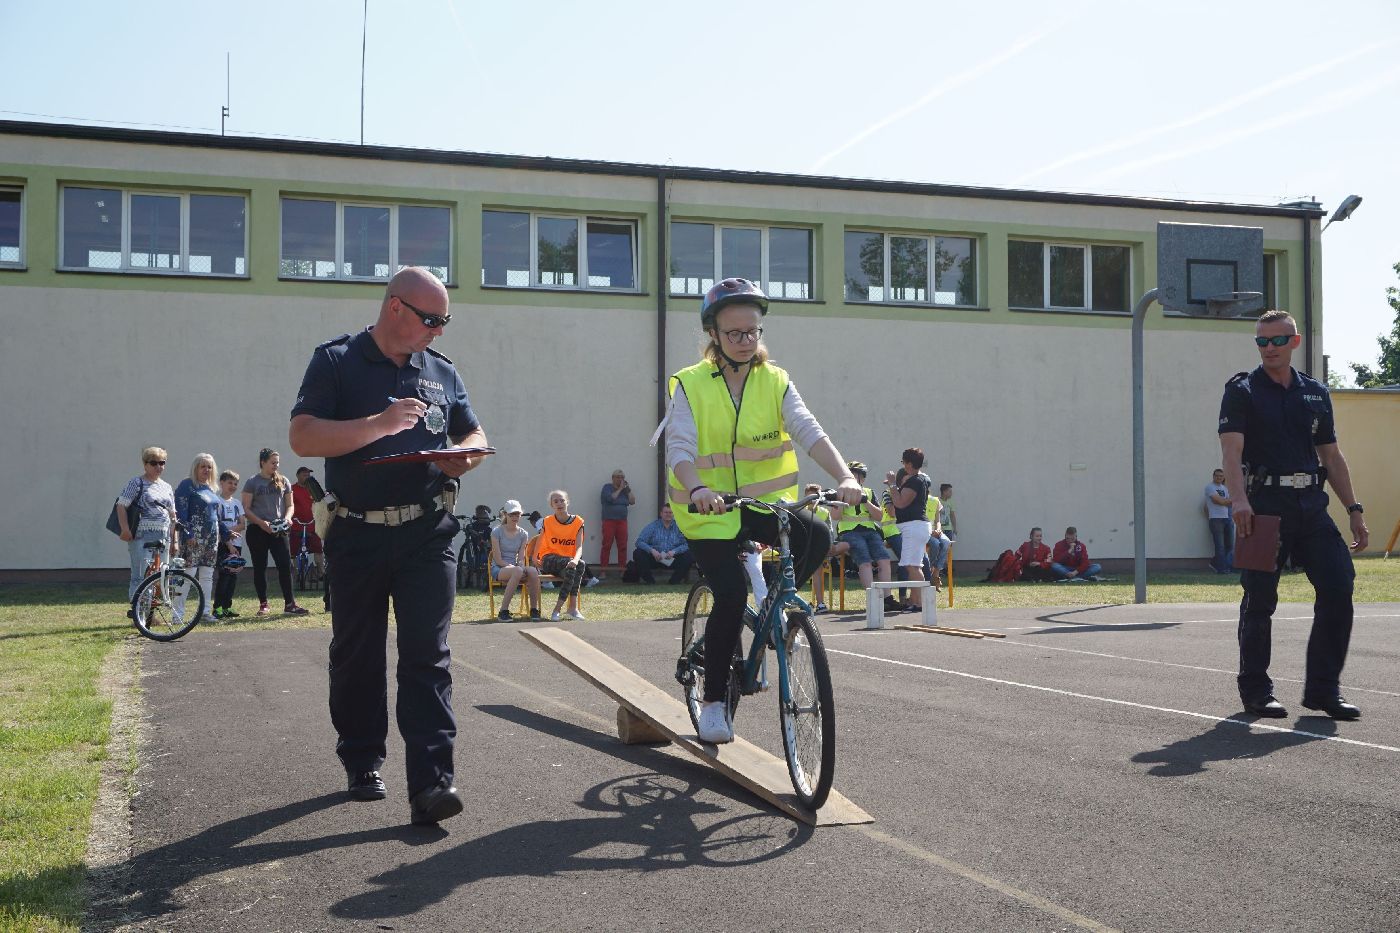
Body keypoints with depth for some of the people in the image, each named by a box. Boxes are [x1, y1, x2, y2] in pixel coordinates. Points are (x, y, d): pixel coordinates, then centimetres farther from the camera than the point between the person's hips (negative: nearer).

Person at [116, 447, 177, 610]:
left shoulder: (167, 487, 19)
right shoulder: (136, 483, 1)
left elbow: (172, 515, 22)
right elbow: (121, 505, -7)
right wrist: (125, 529, -18)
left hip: (162, 538, 6)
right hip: (142, 536, -6)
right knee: (140, 576, -9)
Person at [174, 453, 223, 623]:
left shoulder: (211, 488, 17)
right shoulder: (187, 485, -6)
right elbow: (180, 511, -13)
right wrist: (188, 534, -19)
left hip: (211, 537, 8)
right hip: (194, 536, -8)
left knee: (207, 576, 9)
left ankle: (205, 612, 14)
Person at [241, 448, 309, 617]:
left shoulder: (283, 481, 10)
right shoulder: (252, 482, 0)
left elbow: (289, 505, 14)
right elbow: (246, 508, -3)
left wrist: (287, 518, -7)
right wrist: (261, 522, -17)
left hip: (278, 530, 2)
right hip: (257, 530, -2)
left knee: (285, 565, -7)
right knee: (260, 568, 5)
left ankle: (289, 604, -4)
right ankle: (263, 604, 13)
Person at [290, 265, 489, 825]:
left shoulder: (442, 371, 13)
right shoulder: (336, 361, 1)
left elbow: (474, 434, 21)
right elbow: (303, 437, -10)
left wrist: (464, 455, -3)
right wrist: (378, 424, -21)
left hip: (428, 533, 1)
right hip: (357, 534, -1)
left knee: (427, 656, -8)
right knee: (356, 655, 11)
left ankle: (430, 782, -13)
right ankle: (362, 764, 28)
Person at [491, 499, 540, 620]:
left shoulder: (523, 534, 10)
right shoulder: (497, 532, -4)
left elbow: (521, 558, 5)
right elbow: (498, 559, -9)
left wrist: (522, 566, -17)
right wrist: (511, 566, -20)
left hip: (515, 567, 4)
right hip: (498, 569, -4)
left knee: (533, 571, -31)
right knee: (517, 571, -39)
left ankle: (534, 609, -21)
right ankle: (503, 611, -35)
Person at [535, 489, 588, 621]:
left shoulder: (578, 522, 0)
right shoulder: (547, 522, 0)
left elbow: (579, 547, -10)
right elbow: (539, 544, 1)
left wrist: (575, 560, -32)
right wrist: (535, 559, -19)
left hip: (569, 560, 2)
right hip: (549, 561, -2)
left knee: (581, 564, -33)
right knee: (569, 563, -35)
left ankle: (558, 608, -31)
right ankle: (573, 607, -33)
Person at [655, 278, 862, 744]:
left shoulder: (775, 382, 1)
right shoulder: (691, 385, -5)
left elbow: (809, 431, -12)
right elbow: (680, 447, -17)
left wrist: (845, 477, -30)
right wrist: (698, 489, -39)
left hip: (764, 502, 3)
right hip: (709, 509, -3)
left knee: (816, 536, -27)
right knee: (731, 594, -18)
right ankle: (713, 701, 1)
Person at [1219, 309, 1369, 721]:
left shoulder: (1315, 393, 16)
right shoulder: (1242, 391, 0)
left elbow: (1331, 455, 19)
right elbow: (1232, 449, -13)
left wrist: (1354, 509, 12)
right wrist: (1238, 499, -29)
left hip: (1311, 505, 5)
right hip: (1264, 505, -4)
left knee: (1339, 586, -4)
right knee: (1260, 600, 0)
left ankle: (1323, 688, 6)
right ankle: (1255, 691, 12)